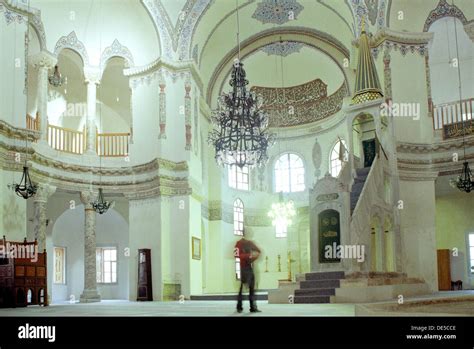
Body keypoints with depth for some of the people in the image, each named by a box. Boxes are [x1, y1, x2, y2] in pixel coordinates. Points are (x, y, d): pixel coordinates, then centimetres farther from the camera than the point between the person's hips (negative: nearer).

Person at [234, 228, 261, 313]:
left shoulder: (250, 243, 15)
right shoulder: (239, 243, -7)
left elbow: (258, 251, 23)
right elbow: (236, 254, -19)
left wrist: (254, 257, 1)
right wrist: (249, 255, -20)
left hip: (250, 267, 8)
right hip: (242, 268, -8)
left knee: (252, 288, 9)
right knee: (242, 288, -7)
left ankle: (253, 307, 13)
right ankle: (239, 307, 0)